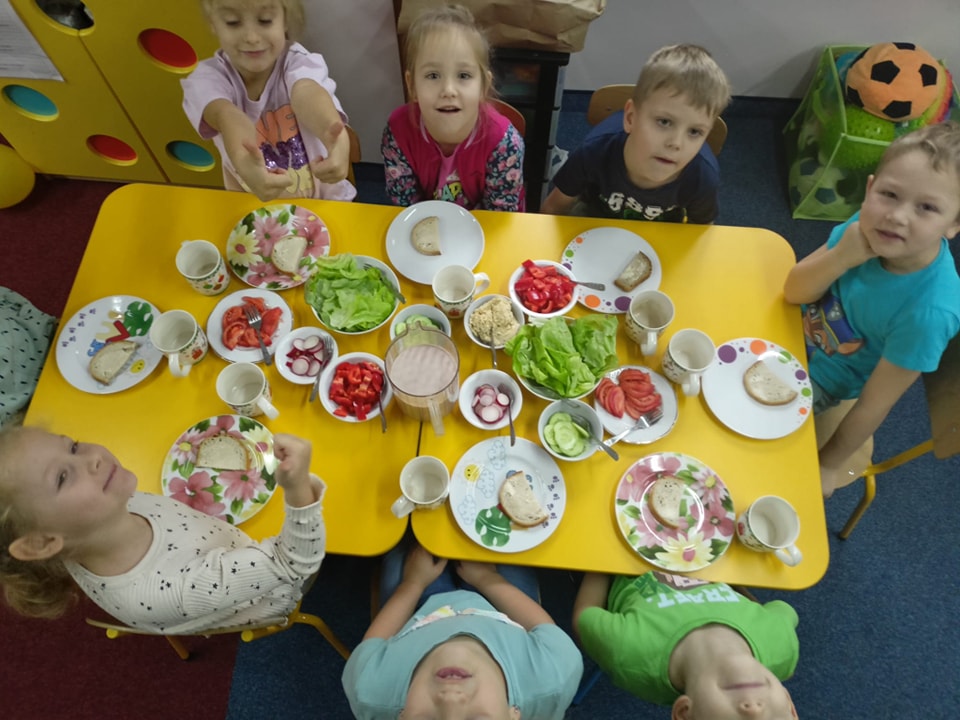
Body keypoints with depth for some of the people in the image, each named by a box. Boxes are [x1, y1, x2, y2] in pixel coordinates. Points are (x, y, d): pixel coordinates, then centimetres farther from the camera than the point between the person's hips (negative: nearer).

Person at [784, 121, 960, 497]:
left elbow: (874, 404, -23)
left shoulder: (927, 311, -35)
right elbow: (793, 292, -15)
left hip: (823, 380, -4)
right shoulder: (869, 226, -24)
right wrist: (841, 257, -34)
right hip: (800, 330, 4)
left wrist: (828, 465, -10)